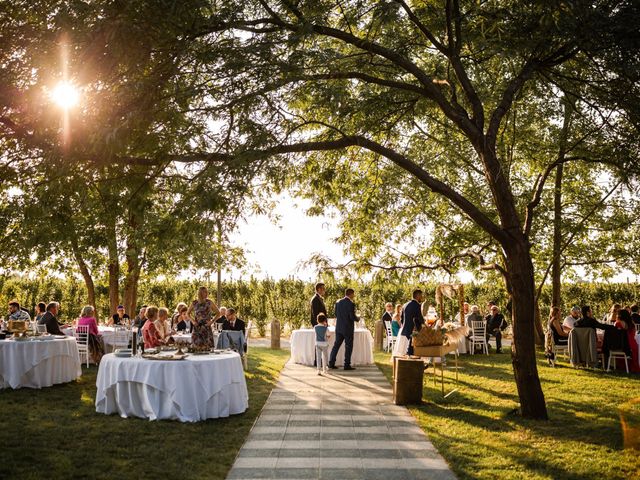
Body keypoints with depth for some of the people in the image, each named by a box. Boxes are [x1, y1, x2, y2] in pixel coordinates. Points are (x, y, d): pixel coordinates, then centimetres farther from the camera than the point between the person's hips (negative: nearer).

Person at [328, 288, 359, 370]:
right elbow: (352, 316, -18)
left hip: (339, 328, 6)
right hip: (348, 328, -6)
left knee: (336, 345, 12)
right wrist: (358, 319, 2)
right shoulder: (351, 304, -15)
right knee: (348, 346, 3)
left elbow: (336, 314, 9)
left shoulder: (338, 302, 4)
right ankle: (347, 365, 5)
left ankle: (331, 363, 11)